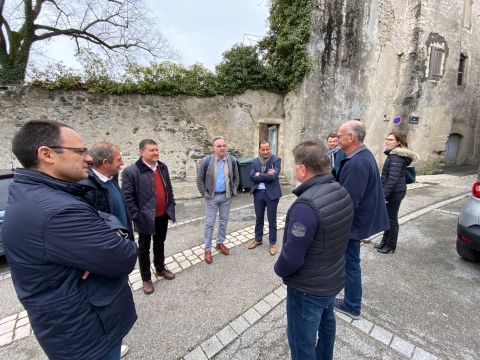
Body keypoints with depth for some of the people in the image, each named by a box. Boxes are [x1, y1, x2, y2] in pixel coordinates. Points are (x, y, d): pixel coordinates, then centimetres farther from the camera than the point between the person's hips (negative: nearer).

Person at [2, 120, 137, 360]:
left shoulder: (28, 191, -1)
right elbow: (124, 259, -31)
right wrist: (114, 234, -12)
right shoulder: (58, 211, -35)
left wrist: (109, 229, -19)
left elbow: (94, 218, 3)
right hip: (87, 332, -8)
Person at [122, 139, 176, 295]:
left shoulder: (163, 167, 3)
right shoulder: (131, 171, -17)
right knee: (144, 249, 13)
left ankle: (160, 269, 43)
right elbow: (127, 197, -16)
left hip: (163, 216, 6)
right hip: (146, 218, -5)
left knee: (160, 244, 23)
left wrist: (171, 206, 8)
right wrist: (137, 217, -17)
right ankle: (146, 278, 32)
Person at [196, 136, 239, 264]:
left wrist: (233, 191, 2)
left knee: (224, 221, 15)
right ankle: (207, 249, 18)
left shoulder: (232, 160, -3)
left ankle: (220, 243, 35)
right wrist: (204, 193, -5)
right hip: (212, 197, -3)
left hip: (226, 196, 3)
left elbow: (236, 178, 8)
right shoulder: (206, 160, -11)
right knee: (209, 223, 4)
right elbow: (199, 179, -3)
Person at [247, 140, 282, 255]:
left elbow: (273, 176, -20)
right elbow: (252, 177, -7)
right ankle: (258, 239, 35)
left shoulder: (276, 160, -7)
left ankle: (272, 243, 25)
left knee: (272, 220, 8)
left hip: (271, 193, -4)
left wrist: (259, 175, -12)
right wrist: (266, 175, -16)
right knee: (258, 218, 17)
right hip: (258, 193, 4)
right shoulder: (255, 162, 5)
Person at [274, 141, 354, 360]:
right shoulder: (342, 193, -6)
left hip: (308, 288, -9)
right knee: (326, 321, 32)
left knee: (302, 342, 15)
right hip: (333, 278, 9)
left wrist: (279, 269, -7)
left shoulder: (306, 205, -34)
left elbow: (292, 257, -28)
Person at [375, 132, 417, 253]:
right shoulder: (394, 155, 12)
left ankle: (391, 245, 19)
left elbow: (393, 179, -25)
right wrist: (384, 192, 18)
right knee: (387, 217, 17)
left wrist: (384, 194, -23)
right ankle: (385, 241, 31)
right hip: (393, 191, 10)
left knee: (392, 218, 3)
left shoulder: (396, 157, -19)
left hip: (395, 192, -10)